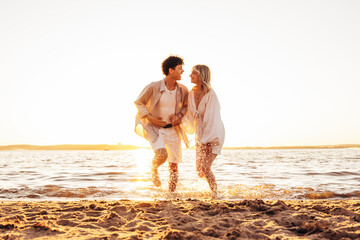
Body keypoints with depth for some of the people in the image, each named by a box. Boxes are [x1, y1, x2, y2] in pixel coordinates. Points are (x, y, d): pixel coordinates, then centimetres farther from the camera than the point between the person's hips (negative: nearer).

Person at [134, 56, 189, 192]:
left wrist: (179, 116, -6)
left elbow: (187, 106, 14)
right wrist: (151, 118, -12)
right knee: (162, 154, -28)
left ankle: (171, 193, 25)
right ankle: (154, 168, 8)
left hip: (173, 130, 4)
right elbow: (139, 102, -2)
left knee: (174, 166, 7)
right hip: (155, 128, -4)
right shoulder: (153, 87, -15)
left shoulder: (183, 90, -4)